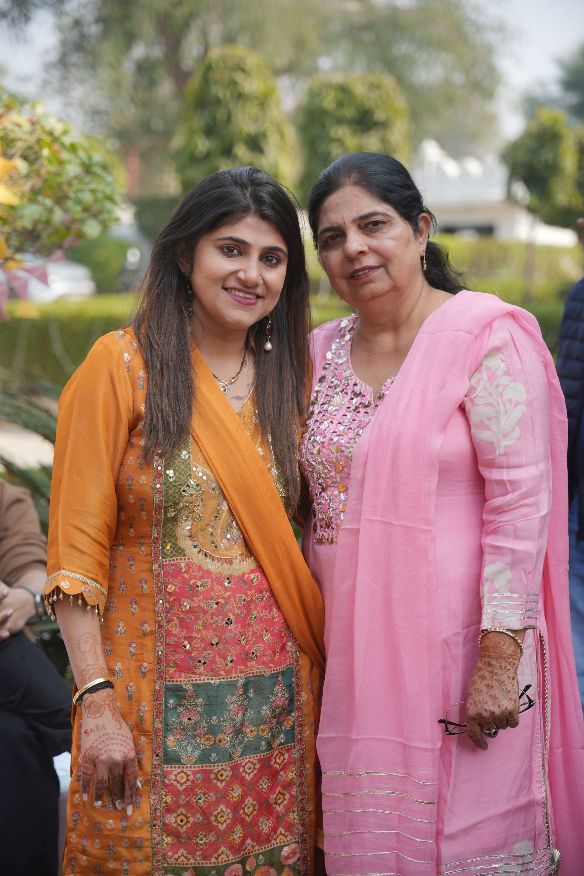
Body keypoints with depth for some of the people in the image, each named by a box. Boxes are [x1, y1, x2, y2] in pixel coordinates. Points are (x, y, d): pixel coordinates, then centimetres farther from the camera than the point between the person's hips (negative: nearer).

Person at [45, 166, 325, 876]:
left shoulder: (288, 375, 9)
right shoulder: (122, 365, -6)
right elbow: (76, 551, -9)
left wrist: (321, 658, 4)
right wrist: (97, 704, -15)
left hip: (276, 696, 4)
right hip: (158, 697, -4)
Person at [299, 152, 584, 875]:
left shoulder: (487, 335, -9)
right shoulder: (322, 352, 10)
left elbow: (521, 503, -14)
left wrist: (500, 659, -18)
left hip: (460, 651, -5)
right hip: (352, 655, 6)